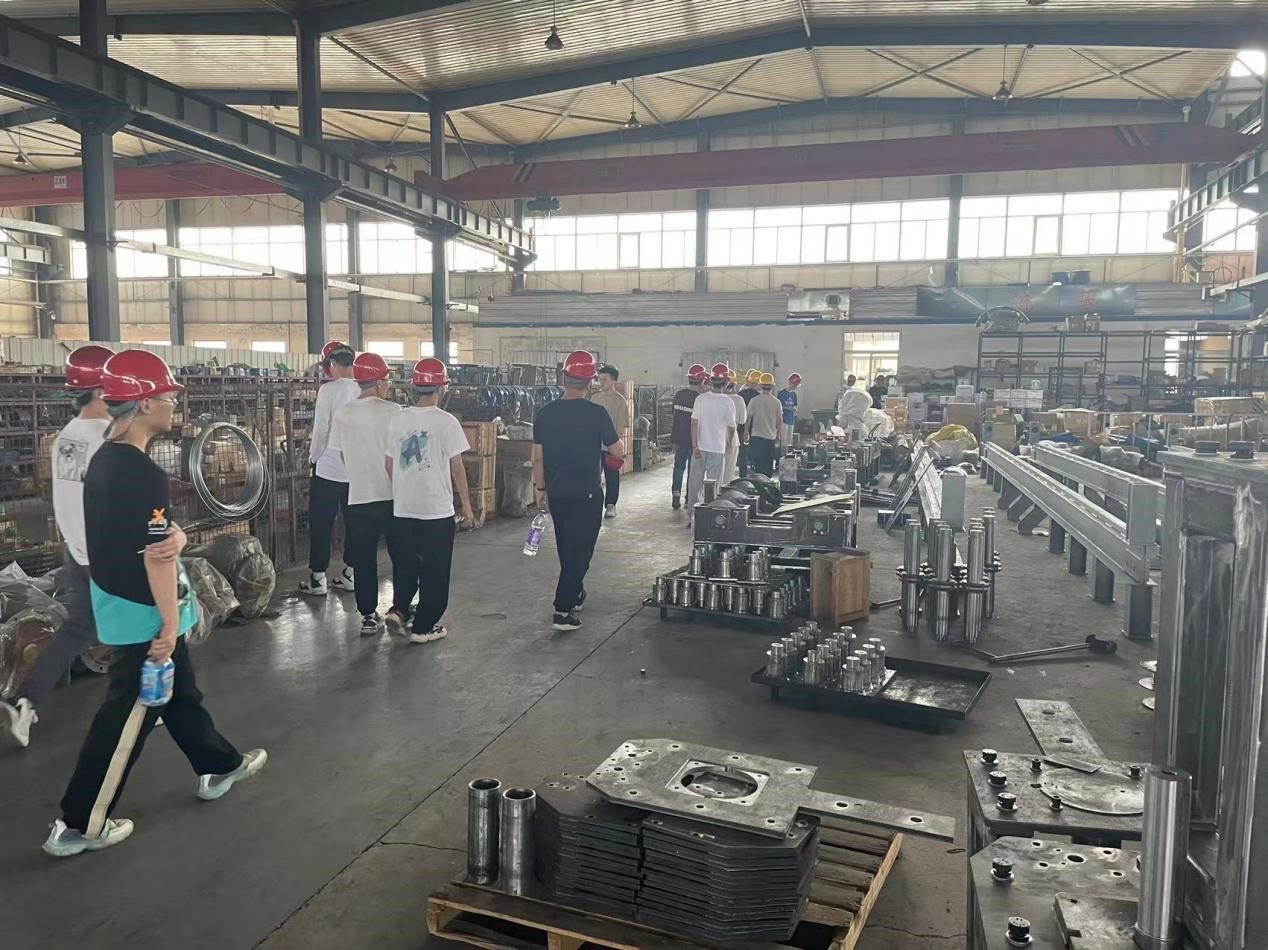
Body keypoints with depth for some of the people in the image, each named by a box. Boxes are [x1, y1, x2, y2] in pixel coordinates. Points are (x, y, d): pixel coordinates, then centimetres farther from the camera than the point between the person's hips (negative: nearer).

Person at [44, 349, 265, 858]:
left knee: (180, 693, 22)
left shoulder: (103, 459, 5)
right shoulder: (145, 474, -25)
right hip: (144, 614, -10)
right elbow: (156, 559, -24)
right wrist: (169, 625, -18)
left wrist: (176, 535, -9)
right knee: (127, 716, 4)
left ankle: (219, 766, 40)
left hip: (119, 604, 10)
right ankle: (78, 824, 17)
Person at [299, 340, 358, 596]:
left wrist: (313, 458, 2)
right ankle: (350, 574, 21)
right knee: (354, 523, 13)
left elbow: (320, 429, -12)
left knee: (321, 525, 6)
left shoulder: (329, 389, -13)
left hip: (329, 468, -5)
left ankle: (318, 579, 11)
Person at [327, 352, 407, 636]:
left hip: (358, 497, 3)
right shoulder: (392, 411, -11)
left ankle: (369, 616, 13)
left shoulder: (342, 414, 2)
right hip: (393, 496, -3)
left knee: (364, 559, 10)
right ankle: (400, 609, 13)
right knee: (403, 557, 11)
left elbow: (341, 455, 10)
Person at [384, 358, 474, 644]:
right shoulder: (446, 422, -11)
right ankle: (424, 627, 12)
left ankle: (399, 608, 12)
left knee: (406, 562, 22)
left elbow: (389, 464, 7)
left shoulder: (397, 420, 2)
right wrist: (467, 507, 0)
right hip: (438, 509, -4)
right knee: (435, 568, 7)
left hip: (403, 508, 4)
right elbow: (456, 467, -8)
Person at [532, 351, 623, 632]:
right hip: (586, 495, -5)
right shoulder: (596, 414, -13)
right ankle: (563, 611, -3)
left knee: (566, 549, 21)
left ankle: (574, 594, 38)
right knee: (579, 551, 1)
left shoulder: (545, 413, -2)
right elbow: (619, 452, -6)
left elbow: (537, 457, 4)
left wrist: (541, 489, 15)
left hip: (556, 493, 5)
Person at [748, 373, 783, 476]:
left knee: (758, 463, 1)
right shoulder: (776, 402, -1)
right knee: (769, 465, 11)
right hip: (771, 436, 2)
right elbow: (780, 421, 3)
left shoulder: (755, 400, -7)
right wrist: (778, 435, 15)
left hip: (757, 436, -2)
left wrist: (746, 432, 9)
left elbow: (749, 417, -3)